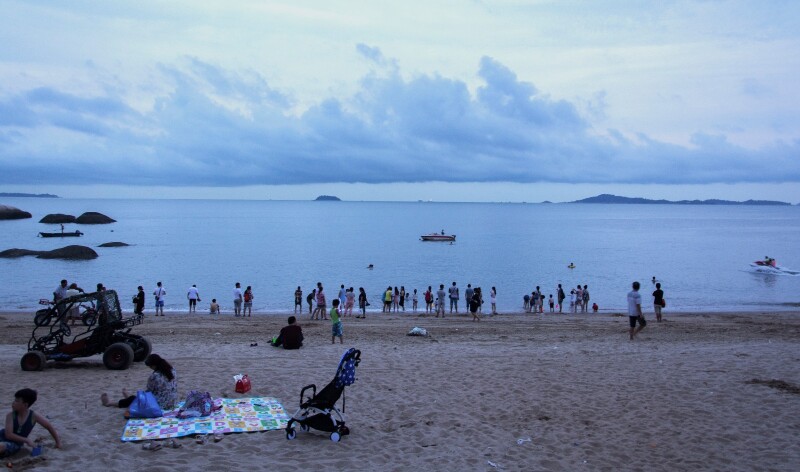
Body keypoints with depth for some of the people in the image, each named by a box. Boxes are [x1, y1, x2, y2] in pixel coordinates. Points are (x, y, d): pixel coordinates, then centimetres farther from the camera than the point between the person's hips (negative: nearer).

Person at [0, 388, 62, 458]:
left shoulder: (33, 416, -11)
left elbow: (49, 427, -1)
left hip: (15, 444, -2)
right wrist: (27, 440, -24)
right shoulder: (10, 416, -10)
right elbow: (9, 435, -17)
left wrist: (58, 442, 2)